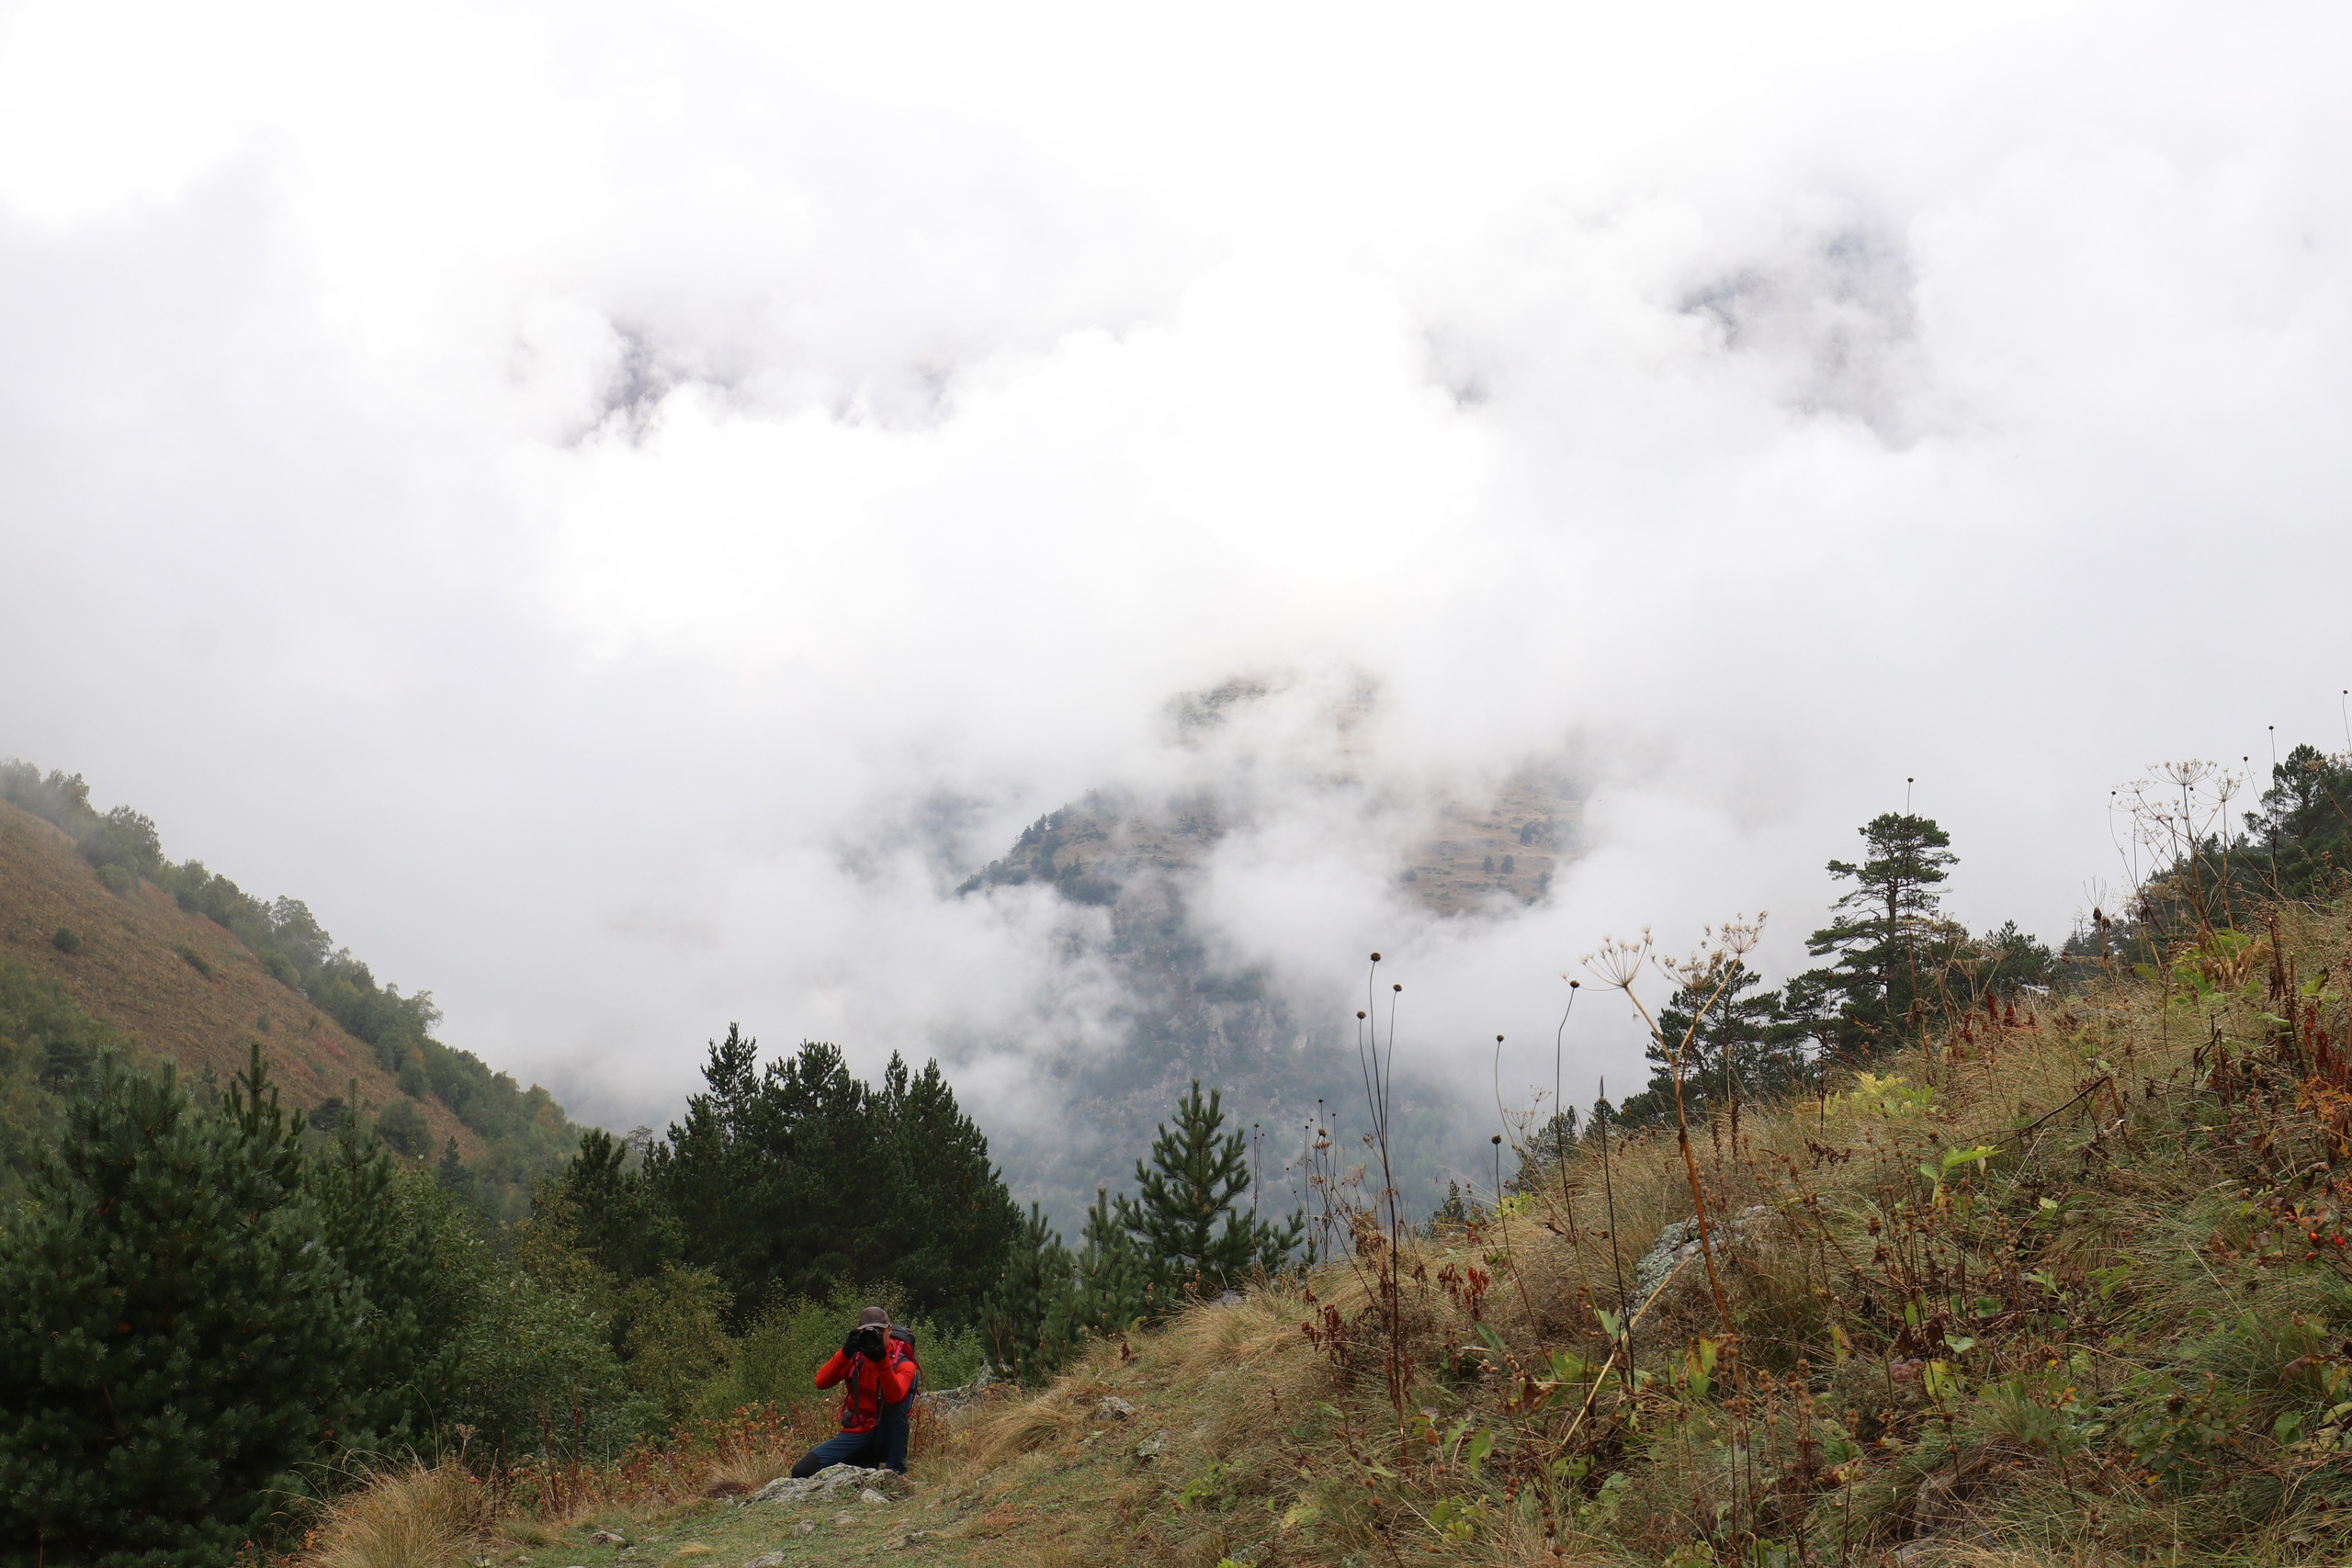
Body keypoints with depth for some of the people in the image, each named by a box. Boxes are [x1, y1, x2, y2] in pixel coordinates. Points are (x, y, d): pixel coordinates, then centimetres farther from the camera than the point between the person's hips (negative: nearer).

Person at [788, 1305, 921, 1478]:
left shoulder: (903, 1364, -7)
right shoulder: (855, 1356, 2)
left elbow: (894, 1396, -30)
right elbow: (821, 1382, -14)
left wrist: (881, 1359, -39)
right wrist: (845, 1353, -28)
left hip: (886, 1437, -3)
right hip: (855, 1434, 3)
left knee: (895, 1404, -36)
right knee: (802, 1471, -14)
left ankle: (897, 1471, -20)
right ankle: (866, 1465, 7)